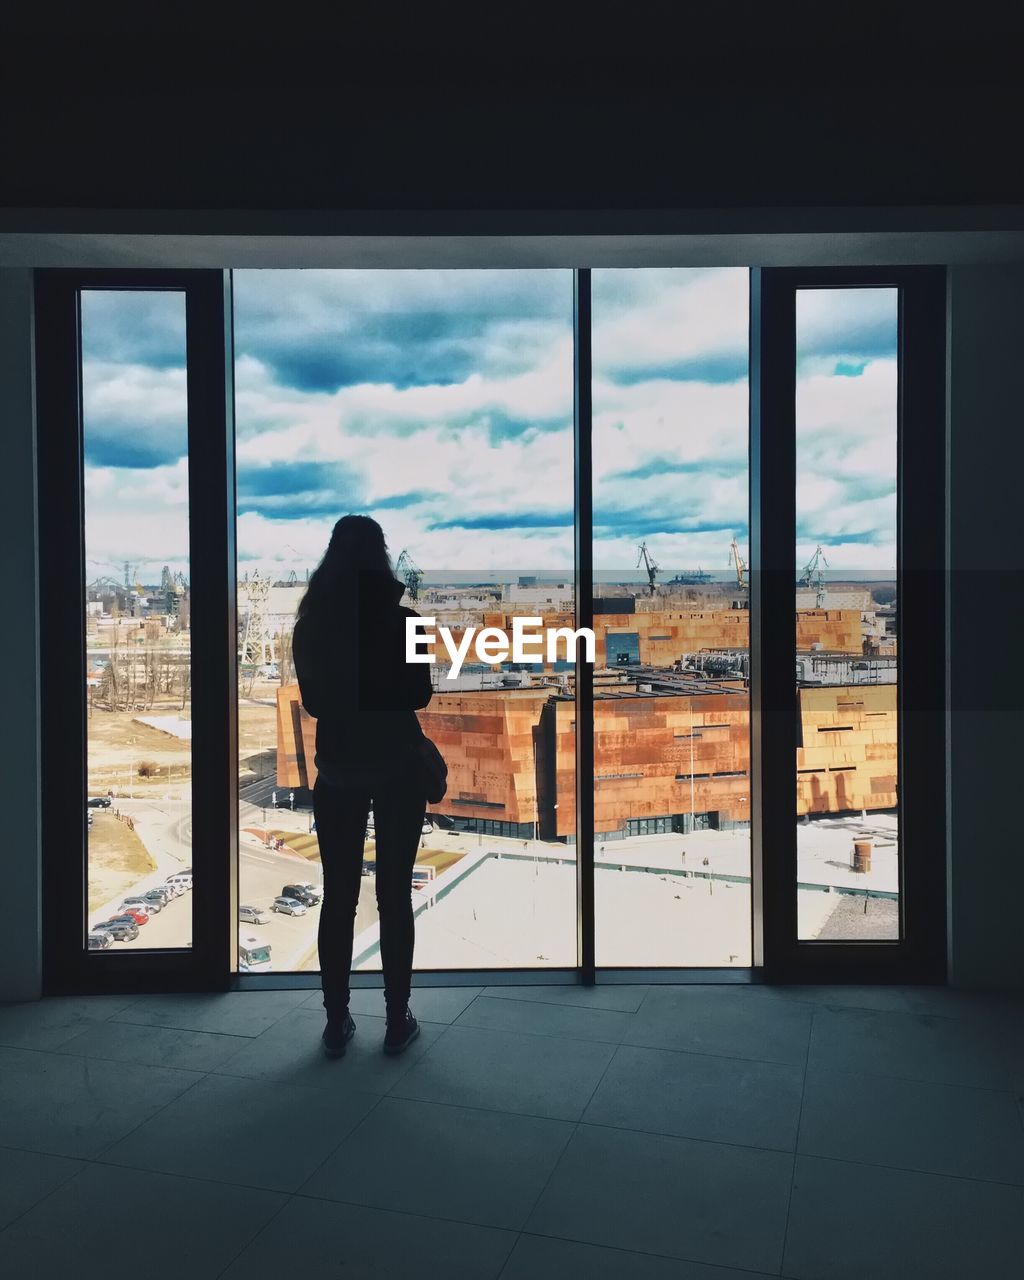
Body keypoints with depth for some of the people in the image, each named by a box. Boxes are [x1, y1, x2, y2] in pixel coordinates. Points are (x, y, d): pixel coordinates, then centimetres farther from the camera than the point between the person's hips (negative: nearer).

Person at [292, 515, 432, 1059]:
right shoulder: (399, 620, -10)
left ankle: (337, 1024, 16)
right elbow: (420, 696, 0)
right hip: (397, 768, -2)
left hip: (337, 769, 2)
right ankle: (397, 1021, 14)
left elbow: (312, 703, 8)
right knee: (394, 895, 6)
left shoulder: (310, 627, -2)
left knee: (338, 896, 9)